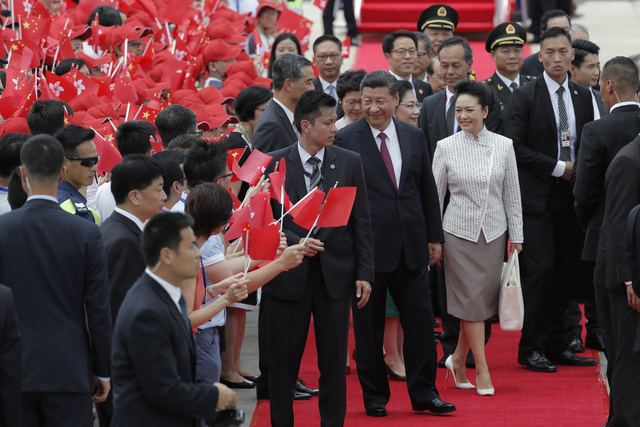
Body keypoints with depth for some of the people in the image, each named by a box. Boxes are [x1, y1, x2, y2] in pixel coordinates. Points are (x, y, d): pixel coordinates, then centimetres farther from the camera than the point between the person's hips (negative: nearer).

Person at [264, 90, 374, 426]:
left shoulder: (349, 163, 4)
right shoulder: (274, 165, -1)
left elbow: (361, 222, 5)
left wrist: (364, 273, 1)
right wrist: (295, 242, -16)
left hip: (335, 275, 1)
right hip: (289, 275, -1)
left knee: (334, 361, 4)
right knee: (283, 361, 6)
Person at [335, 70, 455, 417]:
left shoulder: (414, 137, 9)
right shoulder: (346, 139, -5)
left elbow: (427, 190, 14)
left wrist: (434, 236, 12)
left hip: (411, 245, 4)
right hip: (368, 245, -4)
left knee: (420, 320, 4)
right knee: (369, 325, 5)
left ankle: (424, 392, 14)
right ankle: (374, 395, 15)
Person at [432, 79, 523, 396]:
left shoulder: (503, 146, 2)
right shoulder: (446, 147, -3)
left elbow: (512, 194, 7)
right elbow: (435, 195, 2)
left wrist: (516, 236, 6)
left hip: (493, 232, 2)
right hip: (459, 231, -2)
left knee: (484, 298, 3)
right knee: (470, 298, -2)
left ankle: (458, 359, 22)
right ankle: (482, 370, 5)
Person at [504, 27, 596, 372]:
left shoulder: (583, 98, 12)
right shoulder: (525, 97, -4)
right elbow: (514, 146, -10)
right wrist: (557, 167, -13)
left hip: (571, 197, 5)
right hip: (537, 197, -5)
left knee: (565, 272, 7)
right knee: (540, 269, -10)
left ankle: (557, 345, 15)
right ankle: (531, 348, -3)